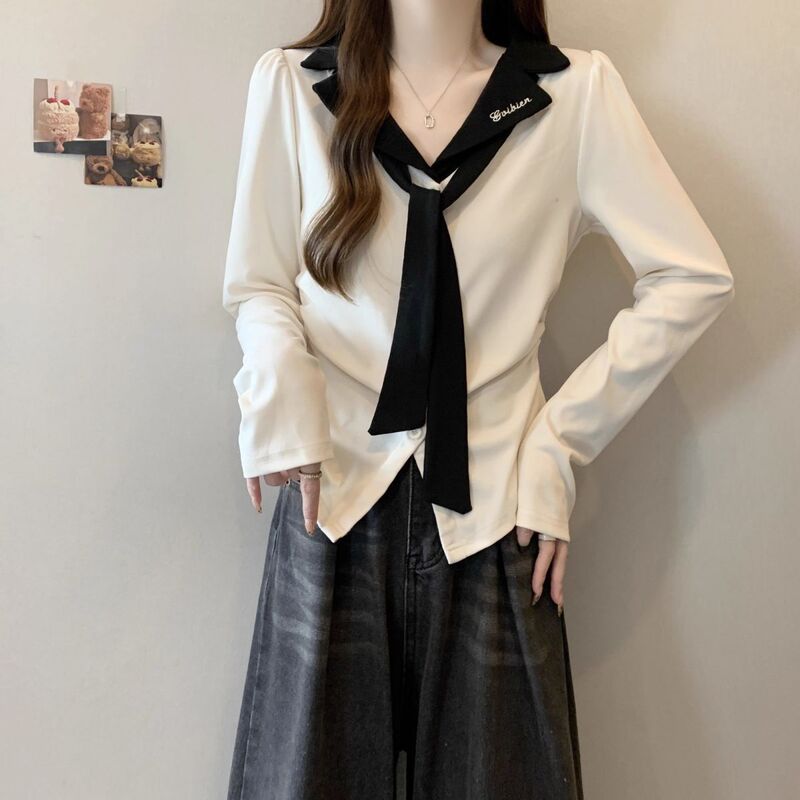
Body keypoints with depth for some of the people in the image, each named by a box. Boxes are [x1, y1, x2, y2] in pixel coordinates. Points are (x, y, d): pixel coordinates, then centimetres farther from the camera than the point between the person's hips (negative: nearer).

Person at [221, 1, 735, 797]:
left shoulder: (575, 90, -1)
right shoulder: (291, 82, 2)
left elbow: (693, 277, 0)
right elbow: (256, 284, 7)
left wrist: (561, 442, -3)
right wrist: (280, 397, -13)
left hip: (492, 506, 0)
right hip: (334, 499, 1)